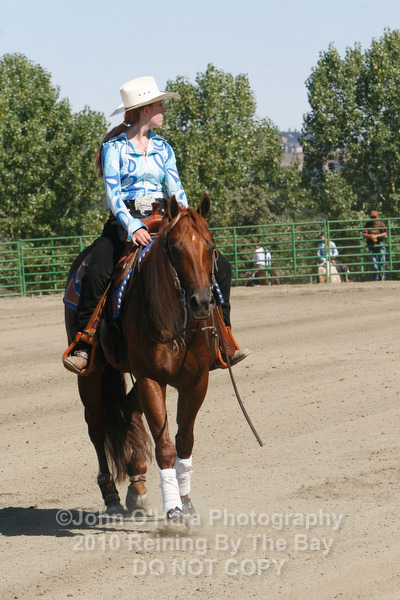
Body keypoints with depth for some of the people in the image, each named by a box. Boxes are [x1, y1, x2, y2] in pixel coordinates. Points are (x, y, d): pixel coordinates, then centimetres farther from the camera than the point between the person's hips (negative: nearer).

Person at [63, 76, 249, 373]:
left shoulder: (162, 148, 14)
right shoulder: (114, 148, -2)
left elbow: (176, 191, 8)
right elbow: (113, 194, -12)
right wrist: (133, 227, -27)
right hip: (125, 224, -5)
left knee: (220, 267, -9)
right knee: (96, 274, -32)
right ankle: (81, 346, -23)